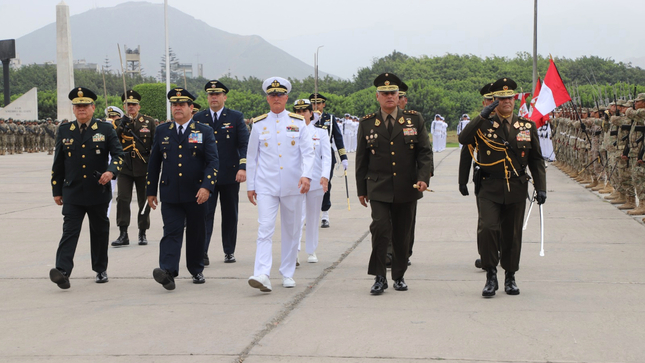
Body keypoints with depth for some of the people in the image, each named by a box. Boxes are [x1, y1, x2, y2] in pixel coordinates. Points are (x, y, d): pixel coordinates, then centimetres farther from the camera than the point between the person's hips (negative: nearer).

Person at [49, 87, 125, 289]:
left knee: (99, 231, 11)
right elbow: (58, 163, 10)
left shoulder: (106, 130, 2)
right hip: (72, 193, 0)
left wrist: (111, 171, -24)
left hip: (98, 192, 0)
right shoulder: (64, 131, 7)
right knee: (70, 231, -12)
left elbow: (118, 155, -3)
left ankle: (101, 270, 24)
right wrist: (57, 190, 9)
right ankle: (63, 271, -23)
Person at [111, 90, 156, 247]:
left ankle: (142, 234, 16)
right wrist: (121, 127, -17)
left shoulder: (149, 122, 5)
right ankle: (123, 234, -11)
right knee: (122, 199, -10)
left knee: (144, 201, 5)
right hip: (125, 168, 0)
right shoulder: (119, 123, 7)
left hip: (143, 168, 0)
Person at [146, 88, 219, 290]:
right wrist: (151, 191, 11)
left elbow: (213, 162, -5)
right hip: (170, 194, 1)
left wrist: (206, 187, -19)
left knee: (196, 234, 10)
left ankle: (196, 271, 25)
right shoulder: (162, 131, 9)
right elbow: (154, 163, 13)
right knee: (171, 232, -11)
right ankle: (168, 272, -24)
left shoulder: (204, 132, 2)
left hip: (196, 194, -1)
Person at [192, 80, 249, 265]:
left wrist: (243, 167, -17)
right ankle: (202, 253, -11)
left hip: (230, 174, 0)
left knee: (230, 215, 9)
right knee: (205, 213, -8)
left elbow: (245, 144, -4)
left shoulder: (236, 117, 2)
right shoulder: (198, 118, 7)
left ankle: (229, 251, 20)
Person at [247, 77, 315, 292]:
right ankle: (262, 275, -24)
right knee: (265, 229, -14)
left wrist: (306, 175, -20)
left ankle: (288, 274, 21)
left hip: (293, 186, 1)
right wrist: (250, 186, 9)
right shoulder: (258, 124, 6)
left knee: (291, 232, 9)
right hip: (266, 185, -1)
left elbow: (308, 152, -3)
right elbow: (251, 157, 11)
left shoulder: (298, 122, 4)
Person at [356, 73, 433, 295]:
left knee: (402, 235, 8)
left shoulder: (414, 120, 5)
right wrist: (361, 189, 8)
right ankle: (379, 277, -5)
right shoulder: (367, 124, 5)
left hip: (406, 189, 1)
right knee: (380, 228, -16)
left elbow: (425, 151, 2)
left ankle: (399, 276, 24)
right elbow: (361, 158, 9)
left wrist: (424, 177, -13)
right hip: (378, 189, -1)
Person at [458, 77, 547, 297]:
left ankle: (510, 277, 23)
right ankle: (491, 276, -5)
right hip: (489, 188, -2)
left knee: (512, 234, 8)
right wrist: (483, 115, -20)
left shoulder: (527, 126, 9)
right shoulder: (484, 125, 3)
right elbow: (463, 139, -17)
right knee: (487, 228, -17)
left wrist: (541, 188, 5)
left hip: (516, 189, 2)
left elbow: (536, 160, 12)